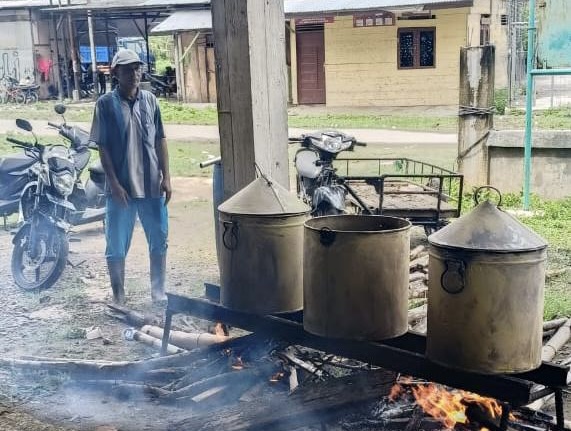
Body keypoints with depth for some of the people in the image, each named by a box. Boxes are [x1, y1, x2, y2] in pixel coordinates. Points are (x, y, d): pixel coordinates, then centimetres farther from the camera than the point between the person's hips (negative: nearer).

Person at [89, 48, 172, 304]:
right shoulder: (106, 103, -5)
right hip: (122, 187, -3)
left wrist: (166, 177, 2)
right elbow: (102, 147, -6)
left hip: (152, 185, 3)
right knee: (116, 246, 5)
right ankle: (118, 299, 18)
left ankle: (159, 294, 25)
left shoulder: (149, 100, 4)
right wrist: (114, 183, -12)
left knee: (159, 241, 10)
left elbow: (160, 140, 7)